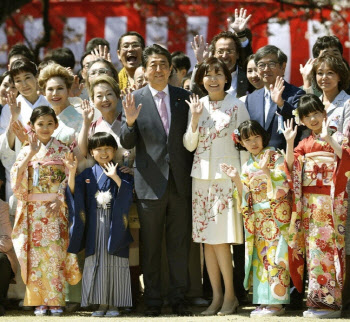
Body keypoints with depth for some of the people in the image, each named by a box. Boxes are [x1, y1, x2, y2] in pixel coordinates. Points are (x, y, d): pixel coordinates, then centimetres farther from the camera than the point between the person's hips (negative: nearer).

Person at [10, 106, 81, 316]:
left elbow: (70, 180, 0)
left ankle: (56, 301, -1)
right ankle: (39, 301, 3)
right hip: (33, 210, 2)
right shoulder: (26, 151, 10)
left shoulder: (63, 151, 5)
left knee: (55, 253, -6)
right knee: (35, 254, -2)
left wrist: (60, 201, -13)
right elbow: (17, 179, -2)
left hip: (55, 210, -2)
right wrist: (30, 155, -11)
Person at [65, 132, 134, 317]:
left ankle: (114, 304, 3)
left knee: (114, 263, -2)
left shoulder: (121, 173, 4)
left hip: (115, 225, -1)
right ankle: (101, 304, 6)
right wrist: (72, 173, -12)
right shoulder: (87, 175, 8)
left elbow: (128, 193, -11)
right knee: (96, 263, 1)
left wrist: (115, 177, -20)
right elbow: (73, 193, -1)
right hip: (95, 226, 2)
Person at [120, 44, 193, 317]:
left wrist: (192, 172, 2)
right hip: (151, 182, -2)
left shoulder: (184, 97, 6)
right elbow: (127, 143, -3)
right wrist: (130, 122, -22)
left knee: (180, 244, 6)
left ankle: (179, 299, 14)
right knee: (151, 246, 5)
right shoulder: (135, 100, 0)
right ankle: (153, 301, 11)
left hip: (180, 181, 2)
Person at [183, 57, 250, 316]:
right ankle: (217, 296, 11)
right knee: (207, 239, 4)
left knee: (221, 238, -9)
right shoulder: (198, 105, 8)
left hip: (227, 176, -4)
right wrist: (195, 118, -8)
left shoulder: (237, 106, -3)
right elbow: (189, 145, 7)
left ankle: (230, 296, 2)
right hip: (202, 176, 5)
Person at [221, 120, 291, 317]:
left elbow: (282, 189, -11)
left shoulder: (276, 158, -3)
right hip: (256, 219, 6)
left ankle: (276, 302, -7)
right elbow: (246, 199, 10)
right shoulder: (247, 167, 14)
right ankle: (264, 301, 8)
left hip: (276, 217, -6)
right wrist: (236, 179, -2)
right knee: (259, 257, 4)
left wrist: (266, 171, -23)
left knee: (274, 258, -8)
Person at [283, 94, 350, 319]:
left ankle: (330, 301, -7)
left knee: (327, 245, -9)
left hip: (330, 199, -5)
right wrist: (289, 142, -1)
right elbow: (292, 167, 8)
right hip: (308, 201, 5)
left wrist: (328, 138, -20)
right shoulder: (304, 144, 17)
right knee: (313, 247, 3)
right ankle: (316, 299, 7)